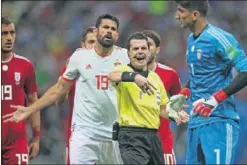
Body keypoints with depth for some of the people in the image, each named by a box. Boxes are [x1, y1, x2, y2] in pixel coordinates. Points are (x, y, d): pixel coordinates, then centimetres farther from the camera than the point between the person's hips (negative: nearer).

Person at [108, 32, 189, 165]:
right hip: (132, 136, -7)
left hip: (153, 136, 7)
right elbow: (112, 76, -30)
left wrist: (174, 115, 4)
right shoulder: (124, 70, -4)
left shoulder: (155, 77, 17)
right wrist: (134, 76, -49)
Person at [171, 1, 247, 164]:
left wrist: (215, 99, -25)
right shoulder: (191, 40, 15)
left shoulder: (218, 38, -12)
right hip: (196, 121, 9)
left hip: (219, 121, -9)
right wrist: (183, 94, 14)